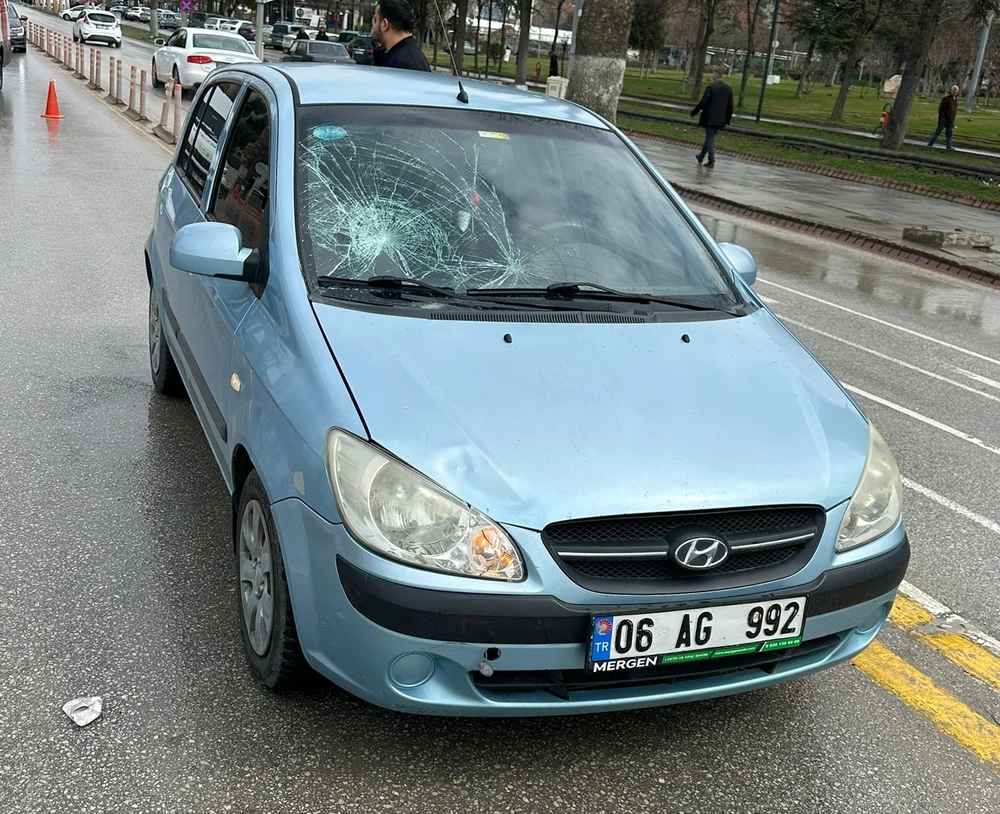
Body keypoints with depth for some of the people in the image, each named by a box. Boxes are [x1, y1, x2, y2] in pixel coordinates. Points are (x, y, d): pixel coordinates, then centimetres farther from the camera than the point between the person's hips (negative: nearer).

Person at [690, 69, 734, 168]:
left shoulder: (711, 87, -13)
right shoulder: (729, 89, 5)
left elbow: (703, 102, -15)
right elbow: (730, 106, 7)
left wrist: (694, 112, -5)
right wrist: (728, 119, 14)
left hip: (710, 118, -6)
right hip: (721, 119, 6)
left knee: (710, 139, -1)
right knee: (710, 137, 20)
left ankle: (711, 161, -5)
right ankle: (702, 155, 33)